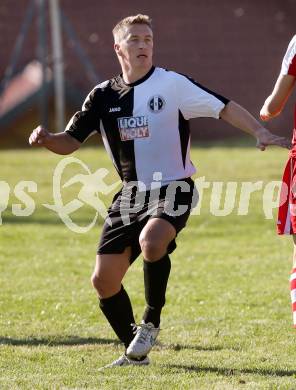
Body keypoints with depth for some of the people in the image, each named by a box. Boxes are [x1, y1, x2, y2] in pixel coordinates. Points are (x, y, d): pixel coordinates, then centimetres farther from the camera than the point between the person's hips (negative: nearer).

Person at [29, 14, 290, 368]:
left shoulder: (172, 84, -8)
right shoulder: (104, 96, 4)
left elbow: (223, 107, -13)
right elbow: (71, 141, 8)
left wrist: (260, 132, -28)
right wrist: (46, 139, -14)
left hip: (173, 190, -5)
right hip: (131, 194, 5)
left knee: (151, 241, -36)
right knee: (104, 280, 0)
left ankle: (150, 323, -14)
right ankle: (135, 352, 19)